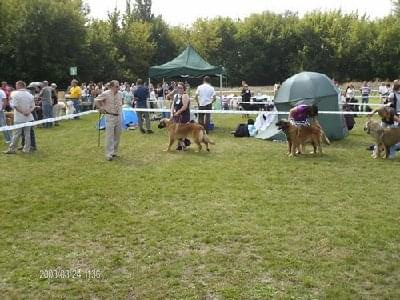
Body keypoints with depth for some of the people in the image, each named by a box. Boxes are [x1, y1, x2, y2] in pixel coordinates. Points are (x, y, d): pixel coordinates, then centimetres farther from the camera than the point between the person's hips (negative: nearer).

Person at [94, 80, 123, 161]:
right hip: (110, 116, -6)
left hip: (119, 116, 6)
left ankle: (115, 152, 23)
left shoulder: (120, 94, 5)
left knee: (117, 135, 10)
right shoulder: (105, 94, -12)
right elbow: (96, 100, -1)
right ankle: (109, 154, -3)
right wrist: (101, 108, 0)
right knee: (110, 136, -6)